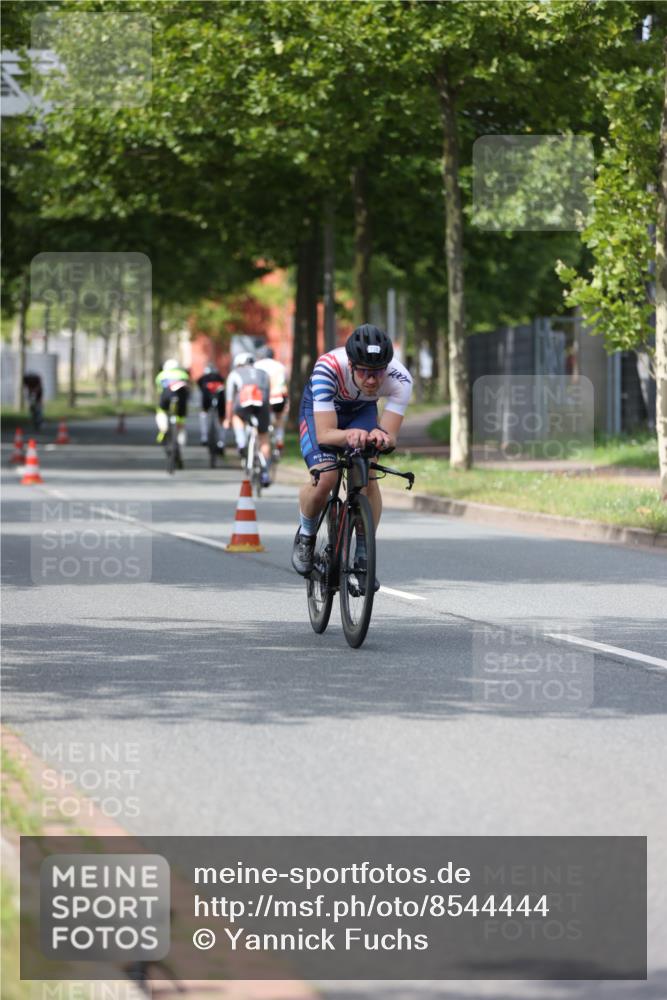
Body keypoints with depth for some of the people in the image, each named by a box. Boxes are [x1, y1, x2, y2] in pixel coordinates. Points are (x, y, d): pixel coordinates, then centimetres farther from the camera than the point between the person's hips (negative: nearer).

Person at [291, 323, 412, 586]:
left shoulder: (399, 379, -35)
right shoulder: (328, 368, -42)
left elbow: (391, 435, -37)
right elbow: (324, 433, -44)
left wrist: (381, 436, -60)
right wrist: (350, 435, -65)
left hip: (361, 411, 2)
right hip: (319, 409, -2)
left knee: (367, 476, -21)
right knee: (324, 478, -24)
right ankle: (306, 535, 7)